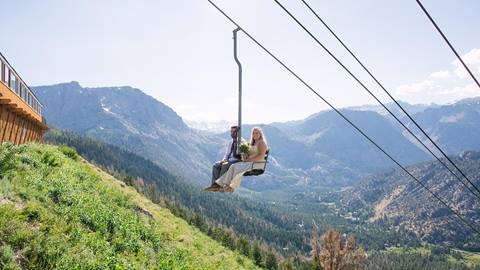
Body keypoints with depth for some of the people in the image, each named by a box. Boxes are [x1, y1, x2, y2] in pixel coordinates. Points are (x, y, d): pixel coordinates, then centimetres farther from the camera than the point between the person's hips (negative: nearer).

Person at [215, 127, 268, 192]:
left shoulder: (261, 143, -4)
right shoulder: (252, 143, 24)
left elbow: (261, 156, -16)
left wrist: (249, 159, -17)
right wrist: (245, 158, 1)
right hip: (249, 162, 9)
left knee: (238, 168, -29)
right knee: (233, 166, -14)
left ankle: (232, 187, -28)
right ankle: (226, 185, -25)